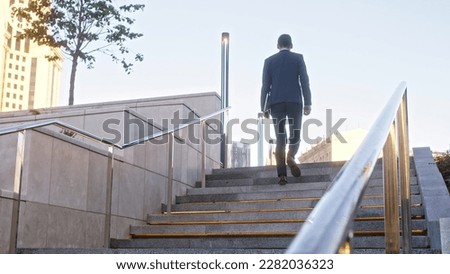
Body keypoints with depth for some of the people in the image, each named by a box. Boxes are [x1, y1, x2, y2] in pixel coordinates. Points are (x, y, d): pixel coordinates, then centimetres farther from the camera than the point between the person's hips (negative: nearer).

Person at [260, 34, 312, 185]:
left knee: (280, 139, 5)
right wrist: (308, 103, -2)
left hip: (276, 103, 1)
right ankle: (291, 158, -22)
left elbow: (265, 85, 4)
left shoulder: (269, 61, 10)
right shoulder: (298, 58, 7)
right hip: (295, 102, -1)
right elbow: (304, 81, -3)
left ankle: (282, 174, -6)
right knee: (295, 135, 9)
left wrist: (264, 108, 6)